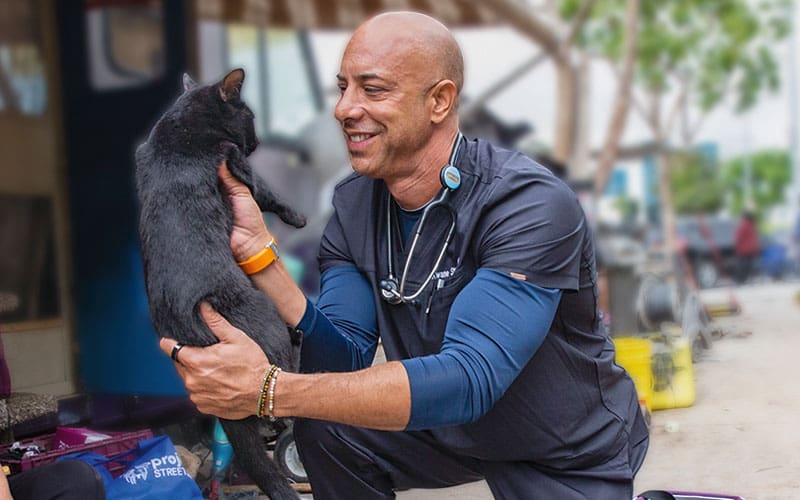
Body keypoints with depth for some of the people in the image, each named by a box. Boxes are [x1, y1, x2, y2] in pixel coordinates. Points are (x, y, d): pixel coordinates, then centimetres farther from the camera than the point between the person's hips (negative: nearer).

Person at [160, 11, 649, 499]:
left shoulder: (531, 206, -29)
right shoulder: (353, 204, -9)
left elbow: (470, 380, -39)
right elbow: (346, 364, -13)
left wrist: (270, 389, -44)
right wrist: (258, 253, -27)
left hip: (578, 456, -4)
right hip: (454, 426, 5)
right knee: (324, 431, -12)